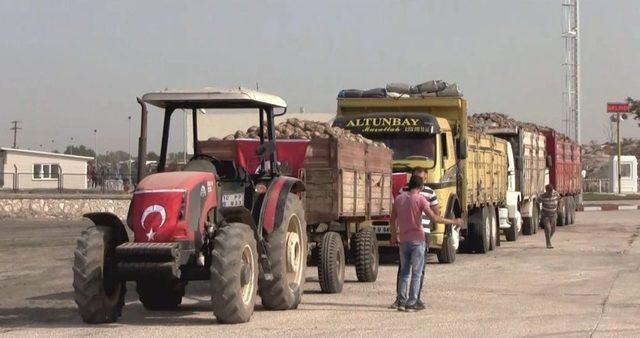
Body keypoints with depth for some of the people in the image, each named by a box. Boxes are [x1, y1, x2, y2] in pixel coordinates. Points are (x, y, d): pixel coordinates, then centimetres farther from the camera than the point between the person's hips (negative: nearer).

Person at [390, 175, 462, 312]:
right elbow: (434, 218, -14)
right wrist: (452, 222, -6)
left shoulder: (399, 199, 7)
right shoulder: (420, 199, -10)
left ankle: (401, 302, 8)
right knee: (416, 273, 2)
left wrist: (393, 236, 25)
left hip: (403, 240, 5)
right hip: (417, 240, -5)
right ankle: (411, 303, -2)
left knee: (404, 272, 13)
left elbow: (393, 220, 13)